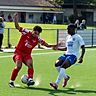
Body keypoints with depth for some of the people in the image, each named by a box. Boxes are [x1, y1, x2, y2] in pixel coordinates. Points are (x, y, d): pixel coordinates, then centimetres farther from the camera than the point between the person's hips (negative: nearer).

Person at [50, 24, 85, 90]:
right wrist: (58, 48, 16)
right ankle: (66, 77, 8)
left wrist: (81, 57, -21)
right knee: (57, 64, -15)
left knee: (63, 66, -26)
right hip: (66, 54, 7)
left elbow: (83, 48, -9)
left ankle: (56, 84, -30)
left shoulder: (78, 37, -4)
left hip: (73, 56, -7)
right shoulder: (68, 37, 18)